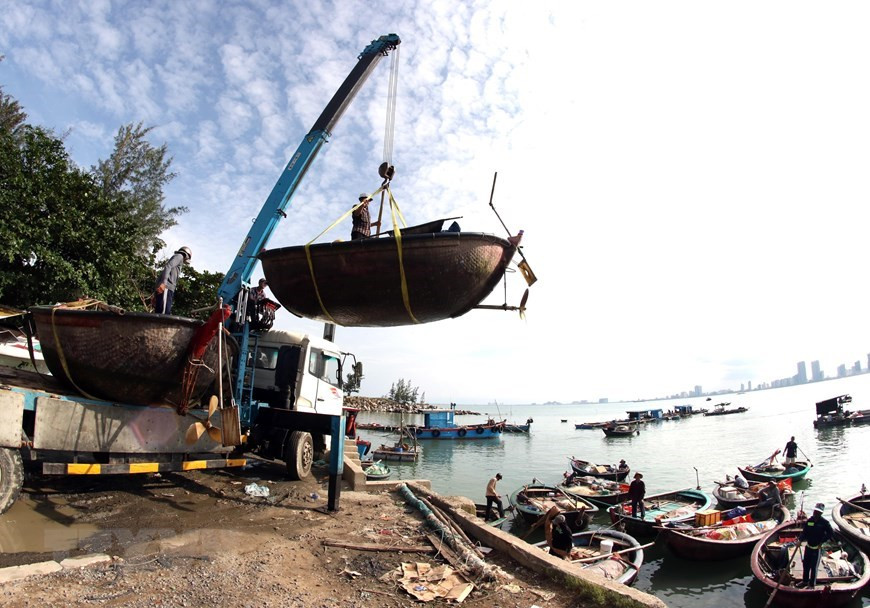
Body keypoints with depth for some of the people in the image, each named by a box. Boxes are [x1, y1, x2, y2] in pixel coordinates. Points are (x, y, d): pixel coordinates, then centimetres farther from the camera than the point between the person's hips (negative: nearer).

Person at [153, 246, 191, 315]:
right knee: (163, 314, -21)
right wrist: (163, 282, -24)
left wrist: (155, 295, 20)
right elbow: (168, 266, -10)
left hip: (166, 288, 9)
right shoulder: (179, 256, 10)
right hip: (166, 287, -9)